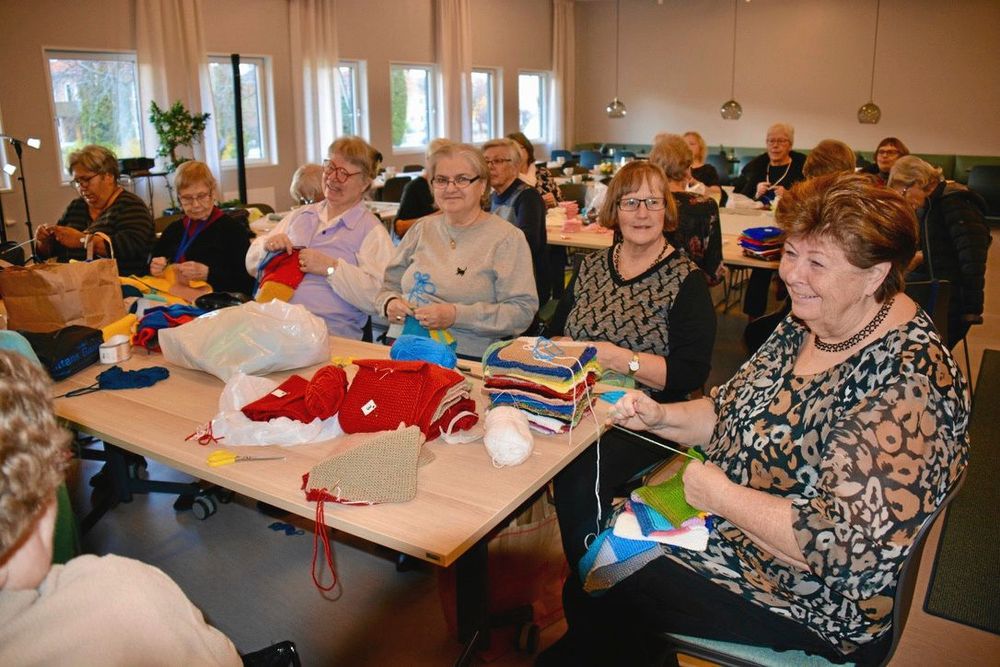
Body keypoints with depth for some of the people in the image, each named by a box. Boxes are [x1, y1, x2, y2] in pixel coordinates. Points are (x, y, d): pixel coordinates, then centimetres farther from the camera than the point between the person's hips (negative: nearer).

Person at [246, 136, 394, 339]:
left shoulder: (372, 231, 2)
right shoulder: (299, 215, 21)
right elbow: (252, 267, 25)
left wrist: (331, 268, -16)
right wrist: (267, 245, 3)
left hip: (331, 332, -6)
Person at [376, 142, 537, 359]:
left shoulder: (507, 238, 1)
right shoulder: (422, 230, 18)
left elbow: (522, 311, -8)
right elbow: (389, 286, 22)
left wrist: (457, 315, -17)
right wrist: (389, 303, -2)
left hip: (468, 358, -3)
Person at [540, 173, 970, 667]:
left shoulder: (905, 385, -29)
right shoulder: (806, 324, -2)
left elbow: (843, 544, -34)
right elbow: (735, 411, 9)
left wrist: (721, 495, -24)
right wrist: (661, 417, -8)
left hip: (813, 605, -8)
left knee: (601, 596, -6)